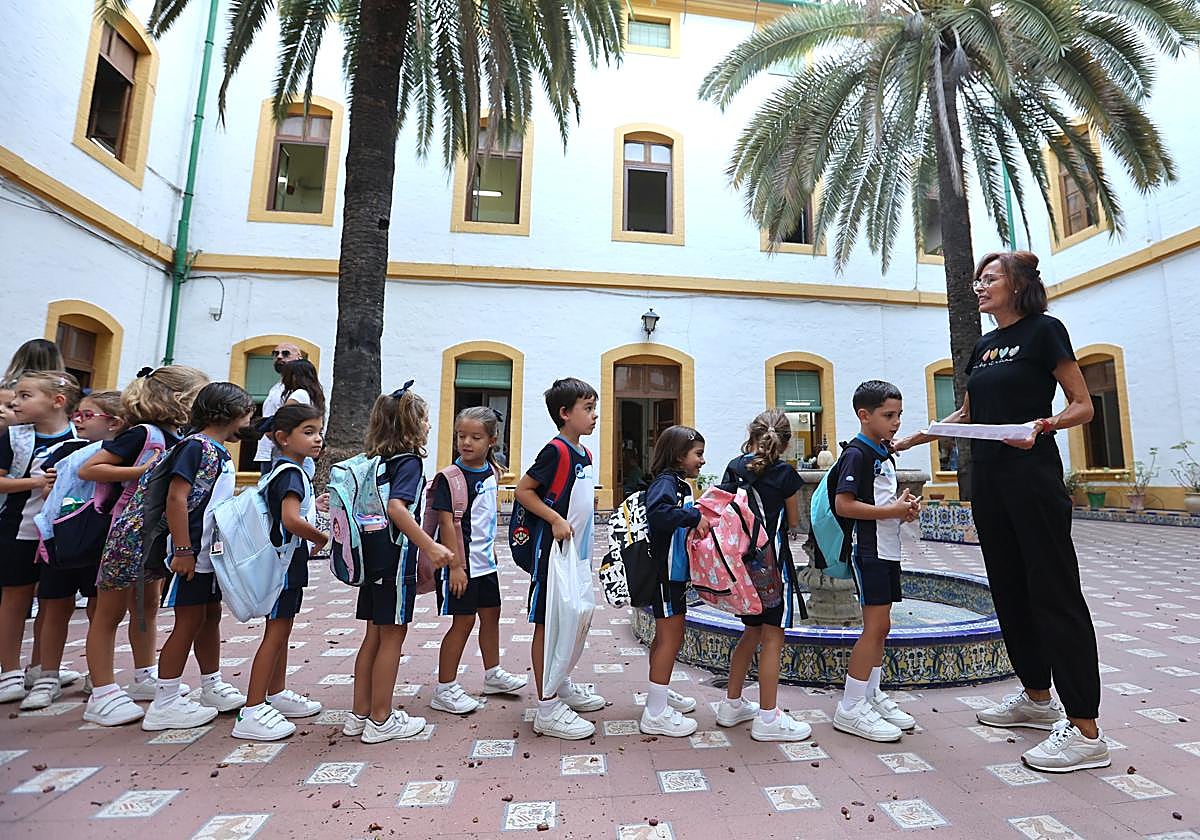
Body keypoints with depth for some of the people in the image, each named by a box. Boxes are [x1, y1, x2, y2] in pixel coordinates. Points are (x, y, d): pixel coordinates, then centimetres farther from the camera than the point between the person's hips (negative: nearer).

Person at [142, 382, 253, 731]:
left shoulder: (220, 453, 13)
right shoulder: (196, 446, -14)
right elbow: (176, 498, -21)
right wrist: (184, 550, -21)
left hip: (213, 551, 9)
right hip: (192, 553, -9)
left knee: (211, 617, 16)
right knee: (189, 622, 0)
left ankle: (212, 688, 30)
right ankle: (164, 704, 14)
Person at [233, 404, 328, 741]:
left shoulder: (287, 469, 12)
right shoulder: (291, 473, -19)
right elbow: (292, 520, -32)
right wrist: (324, 539, -19)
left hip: (289, 562, 10)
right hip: (285, 561, -10)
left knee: (282, 630, 19)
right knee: (275, 632, -3)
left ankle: (277, 694, 32)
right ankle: (252, 712, 5)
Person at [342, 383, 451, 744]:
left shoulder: (379, 461, 10)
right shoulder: (409, 461, -14)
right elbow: (397, 508, -28)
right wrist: (430, 546, -29)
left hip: (373, 558, 8)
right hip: (396, 558, -8)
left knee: (374, 635, 17)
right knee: (393, 636, 4)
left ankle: (360, 714, 28)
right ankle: (381, 720, 16)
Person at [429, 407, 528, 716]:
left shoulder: (491, 473, 5)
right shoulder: (450, 477, -17)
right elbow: (447, 522, -18)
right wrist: (455, 565, -20)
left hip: (485, 561, 8)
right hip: (460, 563, -7)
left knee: (491, 614, 18)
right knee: (463, 621, 1)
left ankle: (493, 674, 37)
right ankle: (444, 690, 17)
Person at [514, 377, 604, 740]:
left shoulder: (585, 454, 10)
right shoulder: (555, 450, -16)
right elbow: (523, 490, -16)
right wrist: (556, 520, -22)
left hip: (578, 552, 9)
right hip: (553, 551, -9)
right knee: (546, 623, 2)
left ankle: (561, 686, 38)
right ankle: (547, 708, 13)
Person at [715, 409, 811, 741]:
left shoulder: (734, 468, 2)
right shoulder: (786, 473, -9)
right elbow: (793, 522, 0)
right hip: (772, 560, -5)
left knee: (753, 632, 19)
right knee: (773, 636, 4)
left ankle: (732, 704, 28)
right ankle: (768, 718, 12)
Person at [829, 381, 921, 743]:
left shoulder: (884, 454, 16)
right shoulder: (857, 453, -14)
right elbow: (843, 505, -21)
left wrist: (904, 505, 6)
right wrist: (892, 511, -19)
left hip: (887, 550, 10)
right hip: (869, 551, -9)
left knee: (879, 627, 14)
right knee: (876, 627, -7)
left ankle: (872, 695, 25)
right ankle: (850, 708, 1)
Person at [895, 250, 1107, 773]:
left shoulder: (1044, 330, -4)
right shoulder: (983, 347, 16)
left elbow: (1082, 406, -6)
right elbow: (967, 415, 22)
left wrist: (1042, 425, -25)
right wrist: (909, 440, 16)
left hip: (1032, 475, -8)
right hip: (988, 477, 8)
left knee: (1054, 592, -5)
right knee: (1010, 590, 12)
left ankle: (1086, 731, 4)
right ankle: (1037, 698, 26)